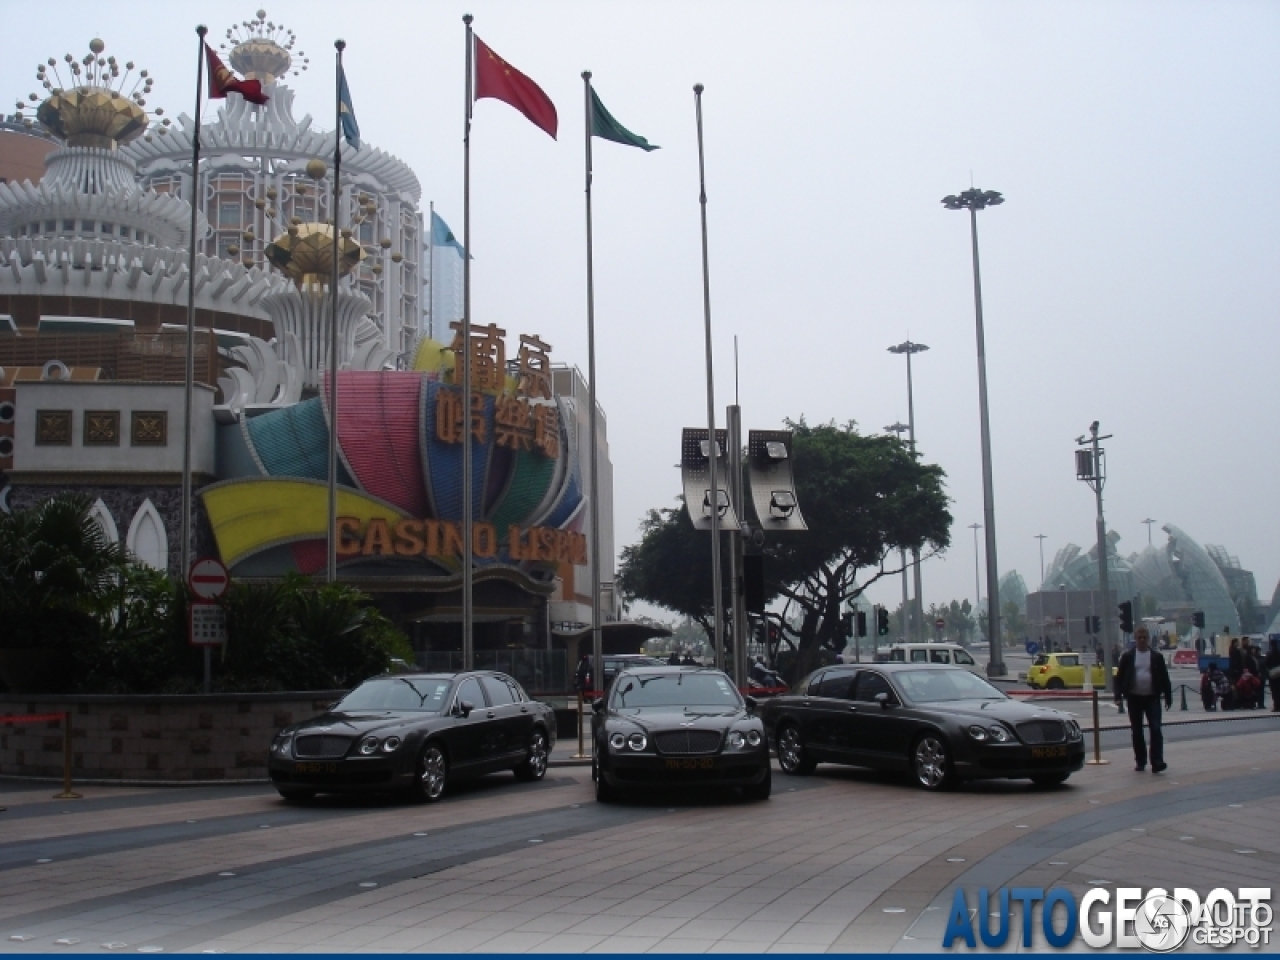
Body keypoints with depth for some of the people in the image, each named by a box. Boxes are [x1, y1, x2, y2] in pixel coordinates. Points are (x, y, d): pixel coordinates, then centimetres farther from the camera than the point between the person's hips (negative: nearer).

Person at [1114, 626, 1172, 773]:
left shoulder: (1157, 656, 4)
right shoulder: (1128, 656, 4)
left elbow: (1165, 678, 6)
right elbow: (1120, 677, 4)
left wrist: (1168, 698, 3)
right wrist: (1118, 696, -5)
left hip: (1152, 697, -1)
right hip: (1134, 698, 1)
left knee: (1155, 729, -11)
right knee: (1136, 731, 6)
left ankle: (1157, 762, -15)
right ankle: (1140, 761, 16)